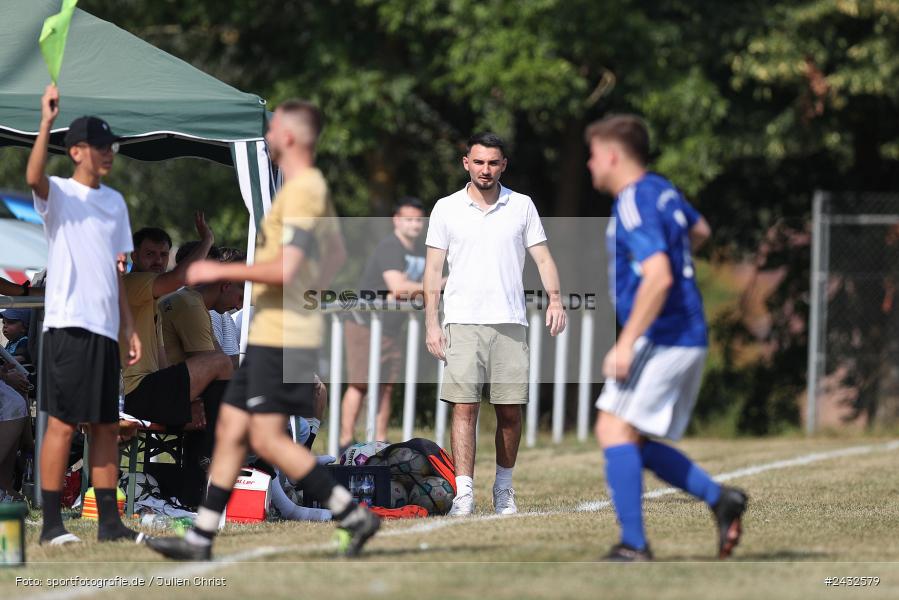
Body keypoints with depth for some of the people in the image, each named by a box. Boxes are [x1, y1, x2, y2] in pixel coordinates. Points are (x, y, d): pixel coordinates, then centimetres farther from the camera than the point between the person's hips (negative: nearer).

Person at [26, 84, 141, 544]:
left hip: (105, 329, 7)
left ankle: (109, 522, 12)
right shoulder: (59, 195, -3)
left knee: (106, 425, 8)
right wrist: (47, 121, -34)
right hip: (68, 326, -7)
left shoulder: (115, 202, 16)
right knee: (63, 423, -7)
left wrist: (129, 328, 14)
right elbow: (33, 177, -29)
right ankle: (51, 524, -4)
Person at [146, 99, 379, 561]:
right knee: (231, 430, 10)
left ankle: (354, 517, -10)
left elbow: (285, 269, -24)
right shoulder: (311, 187, 17)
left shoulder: (302, 191, -15)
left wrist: (220, 272, -15)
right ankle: (200, 538, 12)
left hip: (283, 337, -10)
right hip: (270, 333, 10)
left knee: (268, 438, -12)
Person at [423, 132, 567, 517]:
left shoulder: (522, 206, 9)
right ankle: (464, 494, -13)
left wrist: (555, 299, -8)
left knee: (510, 412, 3)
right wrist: (431, 323, -1)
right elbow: (434, 268, 6)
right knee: (464, 408, -9)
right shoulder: (446, 209, 6)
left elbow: (542, 257, 8)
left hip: (510, 324, 1)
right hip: (462, 323, -1)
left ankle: (504, 488, 19)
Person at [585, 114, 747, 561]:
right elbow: (699, 230, 35)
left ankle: (633, 545, -17)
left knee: (615, 429, -12)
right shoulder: (661, 190, 14)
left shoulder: (634, 204, -16)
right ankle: (719, 498, 5)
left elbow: (658, 276, -27)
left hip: (661, 339, -10)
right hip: (689, 339, 10)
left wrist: (626, 344, -26)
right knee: (635, 443, 12)